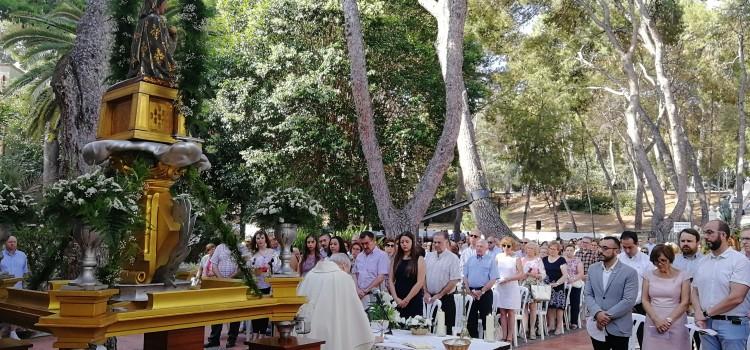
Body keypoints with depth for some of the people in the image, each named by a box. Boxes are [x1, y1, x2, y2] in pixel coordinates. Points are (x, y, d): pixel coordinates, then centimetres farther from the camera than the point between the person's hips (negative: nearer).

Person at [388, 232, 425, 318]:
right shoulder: (396, 259, 10)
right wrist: (396, 298, -6)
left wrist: (406, 300, -10)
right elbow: (390, 280, 6)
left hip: (414, 301, -3)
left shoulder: (419, 259, 0)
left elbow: (420, 283, -8)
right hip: (397, 302, 3)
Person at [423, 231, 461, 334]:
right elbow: (423, 276, 11)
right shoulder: (428, 256, 9)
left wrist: (439, 295, -13)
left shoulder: (452, 258, -6)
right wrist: (426, 292, -2)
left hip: (445, 299, -4)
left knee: (446, 329, 0)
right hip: (429, 298, 4)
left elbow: (454, 280, -12)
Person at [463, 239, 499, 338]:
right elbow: (465, 276, 9)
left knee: (486, 319, 1)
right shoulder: (470, 260, 12)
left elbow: (493, 279, -7)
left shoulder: (490, 261, 0)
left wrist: (481, 291, -14)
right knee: (471, 320, 8)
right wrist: (468, 290, -5)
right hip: (471, 293, 4)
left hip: (484, 293, -4)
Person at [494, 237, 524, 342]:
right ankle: (504, 335, 8)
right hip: (499, 287, 3)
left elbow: (521, 274, -8)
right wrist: (496, 279, -3)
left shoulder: (516, 258, -3)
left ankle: (510, 336, 7)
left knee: (511, 312, 2)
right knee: (502, 312, 3)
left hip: (512, 287, -3)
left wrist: (508, 279, -14)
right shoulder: (498, 256, 7)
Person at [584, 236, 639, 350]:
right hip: (597, 327, 3)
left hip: (619, 329, -3)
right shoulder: (592, 269, 6)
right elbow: (587, 294, 3)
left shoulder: (630, 272, -7)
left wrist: (607, 316, -17)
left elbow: (628, 301, -14)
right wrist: (598, 313, -14)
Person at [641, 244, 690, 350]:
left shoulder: (682, 276, 2)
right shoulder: (649, 275, 6)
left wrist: (669, 320, -11)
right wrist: (656, 320, -9)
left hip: (675, 324, -1)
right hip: (653, 324, 1)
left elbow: (684, 302, -2)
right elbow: (645, 300, 4)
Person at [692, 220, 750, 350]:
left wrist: (706, 314, -11)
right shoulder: (703, 262, 9)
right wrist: (699, 315, -7)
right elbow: (695, 292, 11)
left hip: (733, 324, -5)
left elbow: (736, 297, -17)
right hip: (706, 324, 5)